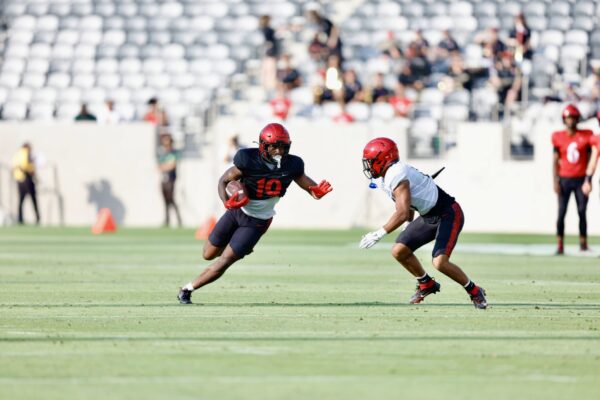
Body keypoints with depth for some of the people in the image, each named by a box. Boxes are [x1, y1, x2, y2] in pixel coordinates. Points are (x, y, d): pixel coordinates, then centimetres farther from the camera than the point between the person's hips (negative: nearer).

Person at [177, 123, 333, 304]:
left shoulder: (292, 165, -15)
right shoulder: (249, 160, -22)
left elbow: (306, 183, -1)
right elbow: (224, 180, -13)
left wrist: (317, 191, -25)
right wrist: (227, 202, -33)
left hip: (256, 222, 0)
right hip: (236, 212, 0)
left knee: (223, 263, -8)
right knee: (209, 254, 15)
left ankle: (187, 289, 8)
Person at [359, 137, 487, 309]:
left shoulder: (396, 175, -24)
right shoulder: (387, 177, 7)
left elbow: (403, 214, -30)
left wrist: (378, 235, -27)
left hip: (449, 215, -10)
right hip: (429, 217, 10)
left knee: (440, 262, -23)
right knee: (399, 251, 3)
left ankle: (474, 291, -1)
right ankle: (426, 285, 24)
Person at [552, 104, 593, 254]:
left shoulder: (586, 136, 3)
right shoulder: (558, 137, 3)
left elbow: (589, 159, 7)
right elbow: (555, 161, 4)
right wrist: (556, 181, -4)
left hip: (581, 179, 0)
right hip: (564, 179, 0)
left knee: (582, 212, -2)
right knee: (561, 212, -4)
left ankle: (583, 243, 5)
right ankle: (560, 245, -2)